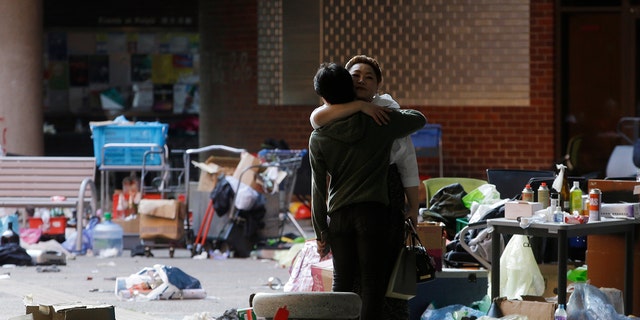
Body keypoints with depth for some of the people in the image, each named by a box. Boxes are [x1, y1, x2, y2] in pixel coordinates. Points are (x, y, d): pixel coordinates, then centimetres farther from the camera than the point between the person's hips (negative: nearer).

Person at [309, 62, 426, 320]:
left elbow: (318, 188, 3)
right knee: (372, 284, -2)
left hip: (339, 216, 2)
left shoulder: (319, 138, 0)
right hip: (373, 212, -2)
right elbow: (419, 119, 16)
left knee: (342, 282, 11)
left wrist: (320, 232, 11)